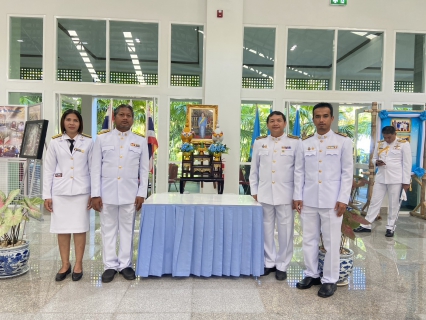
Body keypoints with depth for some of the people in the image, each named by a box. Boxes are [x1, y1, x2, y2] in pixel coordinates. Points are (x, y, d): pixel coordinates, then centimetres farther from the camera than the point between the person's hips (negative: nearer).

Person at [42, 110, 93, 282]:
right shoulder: (55, 143, 5)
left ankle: (78, 265, 17)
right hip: (60, 191, 1)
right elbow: (48, 170, 5)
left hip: (81, 191, -1)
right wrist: (47, 195, 2)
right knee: (62, 229, 7)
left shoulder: (88, 142, 2)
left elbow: (93, 169, 2)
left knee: (80, 228, 4)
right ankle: (65, 265, 21)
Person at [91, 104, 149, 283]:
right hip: (107, 191, 0)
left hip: (130, 192, 0)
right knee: (108, 229, 8)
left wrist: (141, 194, -1)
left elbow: (144, 170, 5)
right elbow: (96, 168, 2)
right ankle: (110, 266, 20)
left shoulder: (140, 141, 4)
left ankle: (125, 265, 21)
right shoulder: (102, 139, 3)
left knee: (127, 229, 8)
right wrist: (95, 194, -4)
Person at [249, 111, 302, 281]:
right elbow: (254, 169, 9)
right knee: (266, 230, 11)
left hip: (285, 194, -2)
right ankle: (269, 262, 28)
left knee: (285, 232, 6)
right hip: (264, 194, 2)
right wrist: (254, 191, 5)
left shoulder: (295, 142, -2)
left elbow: (299, 170, -2)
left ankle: (282, 266, 22)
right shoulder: (259, 142, 5)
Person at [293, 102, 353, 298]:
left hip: (332, 201, -3)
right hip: (308, 200, 3)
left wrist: (343, 199, -7)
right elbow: (299, 172, 8)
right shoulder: (305, 143, 8)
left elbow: (347, 172, -1)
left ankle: (329, 280, 20)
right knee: (309, 240, 11)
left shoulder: (343, 142, 1)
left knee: (331, 242, 5)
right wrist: (297, 196, 3)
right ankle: (311, 275, 27)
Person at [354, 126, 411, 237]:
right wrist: (376, 162, -7)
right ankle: (366, 225, 12)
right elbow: (374, 158, 18)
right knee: (374, 201, 6)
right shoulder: (379, 144, 9)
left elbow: (407, 163, -5)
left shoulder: (404, 144, -4)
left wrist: (406, 181, -8)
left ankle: (390, 227, 17)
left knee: (393, 204, 5)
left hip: (395, 179, -4)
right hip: (380, 178, 4)